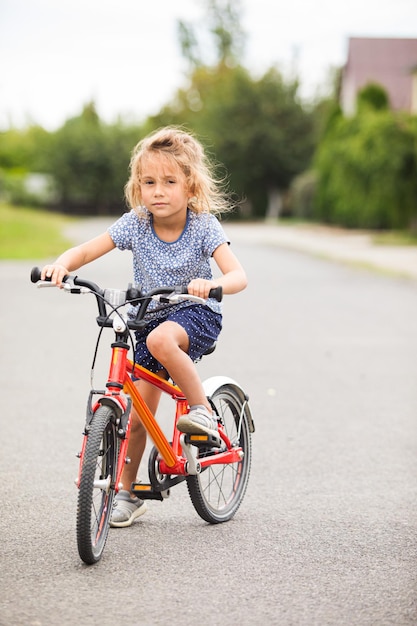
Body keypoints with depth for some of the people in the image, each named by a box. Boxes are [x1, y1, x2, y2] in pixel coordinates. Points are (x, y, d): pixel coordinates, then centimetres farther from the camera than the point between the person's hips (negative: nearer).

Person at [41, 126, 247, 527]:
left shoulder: (203, 225, -16)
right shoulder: (135, 223, -10)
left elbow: (237, 275, -25)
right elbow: (86, 251, -11)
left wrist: (211, 284, -47)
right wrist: (61, 265, -34)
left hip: (197, 314, -3)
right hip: (150, 316, 3)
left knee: (161, 339, -39)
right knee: (138, 415, 0)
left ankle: (202, 412, -19)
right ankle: (128, 494, 17)